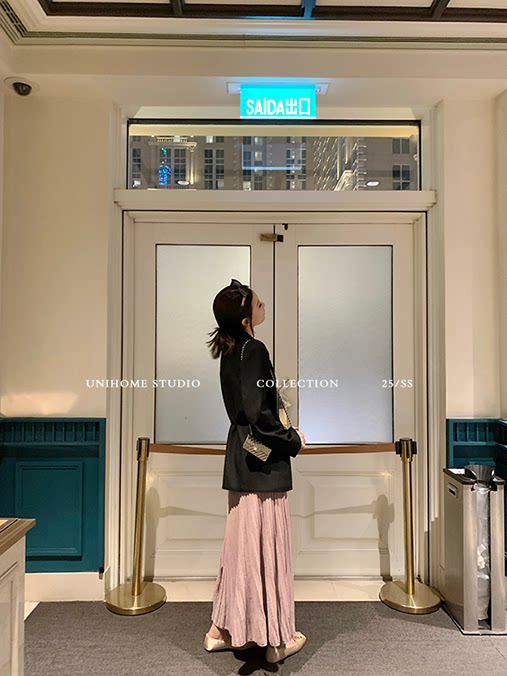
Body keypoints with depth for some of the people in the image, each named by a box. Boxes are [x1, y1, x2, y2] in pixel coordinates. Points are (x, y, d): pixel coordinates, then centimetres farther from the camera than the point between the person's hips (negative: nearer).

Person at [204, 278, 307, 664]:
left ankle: (223, 629, 31)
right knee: (269, 546, 5)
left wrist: (284, 433, 15)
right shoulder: (253, 350, -18)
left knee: (241, 544, 18)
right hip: (264, 463, -9)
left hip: (243, 461, 9)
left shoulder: (229, 351, 9)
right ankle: (277, 639, 23)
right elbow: (257, 412, -25)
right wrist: (293, 440, -10)